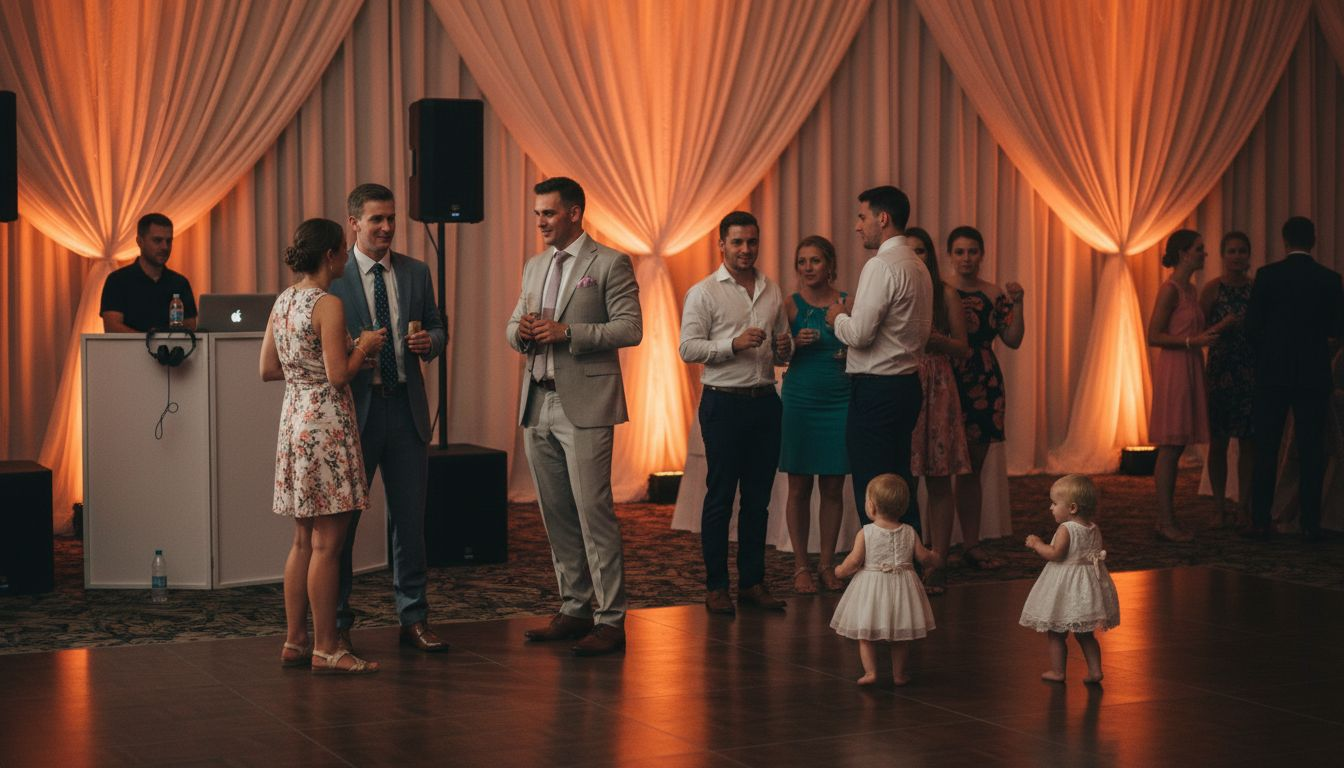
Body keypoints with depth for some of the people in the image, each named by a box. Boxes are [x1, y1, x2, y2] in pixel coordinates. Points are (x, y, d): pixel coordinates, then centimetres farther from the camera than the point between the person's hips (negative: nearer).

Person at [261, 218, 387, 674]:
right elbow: (338, 376, -18)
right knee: (327, 544, -3)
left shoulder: (283, 302, 10)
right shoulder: (328, 305, -14)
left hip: (294, 417, 9)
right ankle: (326, 649, 1)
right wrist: (363, 346, -2)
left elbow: (268, 370, 13)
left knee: (304, 541, 14)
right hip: (327, 421, -9)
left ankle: (294, 642, 18)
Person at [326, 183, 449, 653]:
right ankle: (336, 622, 15)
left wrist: (429, 342, -8)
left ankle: (413, 618, 18)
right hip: (353, 407, -4)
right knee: (342, 517, 5)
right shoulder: (331, 276, -4)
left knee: (410, 516, 8)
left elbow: (437, 328, 15)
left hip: (406, 407, 4)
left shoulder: (416, 273, 8)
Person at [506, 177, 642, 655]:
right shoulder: (534, 267, 18)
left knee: (594, 512, -9)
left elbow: (630, 328, -10)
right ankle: (574, 610, 19)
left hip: (584, 405, -7)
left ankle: (611, 620, -5)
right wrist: (522, 331, -3)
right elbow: (514, 328, 22)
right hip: (538, 405, 7)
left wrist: (567, 332, -17)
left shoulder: (609, 264, -3)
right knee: (556, 515, 10)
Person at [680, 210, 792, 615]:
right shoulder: (704, 292, -3)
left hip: (765, 400, 5)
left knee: (758, 497, 9)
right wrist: (734, 344, -21)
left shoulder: (772, 291, 14)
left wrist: (784, 347, -2)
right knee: (720, 496, -1)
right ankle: (716, 587, 5)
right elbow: (688, 348, -10)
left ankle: (753, 582, 16)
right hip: (724, 402, -5)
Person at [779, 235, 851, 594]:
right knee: (799, 487, 2)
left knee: (833, 488, 5)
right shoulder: (790, 305, 2)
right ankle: (801, 567, 9)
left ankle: (827, 564, 15)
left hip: (839, 402, 1)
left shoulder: (848, 303, 5)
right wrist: (796, 343, -16)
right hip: (800, 400, -1)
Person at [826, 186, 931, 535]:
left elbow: (859, 333, -22)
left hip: (876, 390, -10)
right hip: (907, 384, 10)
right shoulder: (917, 266, 14)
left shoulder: (881, 266, -16)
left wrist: (838, 318, 0)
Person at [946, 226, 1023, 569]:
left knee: (973, 469, 9)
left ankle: (971, 544, 15)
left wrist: (1017, 303, -6)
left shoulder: (995, 294, 9)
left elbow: (1013, 340, 5)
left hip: (983, 387, 4)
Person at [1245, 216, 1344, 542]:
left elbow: (1253, 325, -5)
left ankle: (1261, 521, 4)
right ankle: (1310, 523, 3)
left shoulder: (1267, 275, -5)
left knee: (1266, 448, 5)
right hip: (1314, 374, 1)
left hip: (1273, 372, -1)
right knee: (1311, 449, 4)